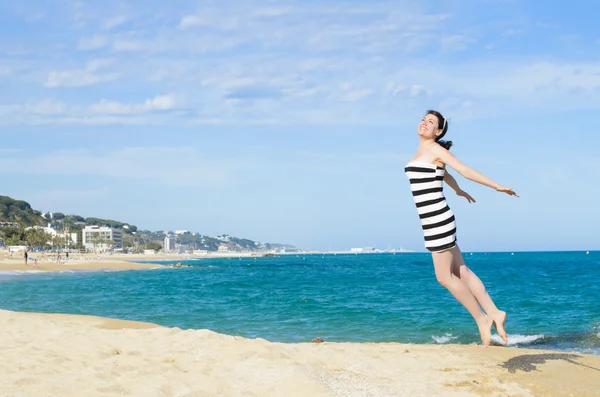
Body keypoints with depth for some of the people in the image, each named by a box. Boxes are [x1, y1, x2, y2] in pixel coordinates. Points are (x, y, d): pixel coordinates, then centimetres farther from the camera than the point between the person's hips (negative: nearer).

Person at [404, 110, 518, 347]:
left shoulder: (435, 149, -7)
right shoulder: (424, 150, 18)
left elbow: (466, 171, -10)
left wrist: (497, 187, -14)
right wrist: (459, 191, 51)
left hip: (438, 220, -9)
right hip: (431, 222, 9)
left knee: (444, 277, -3)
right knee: (461, 272, 10)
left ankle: (482, 319, 7)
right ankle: (494, 313, 13)